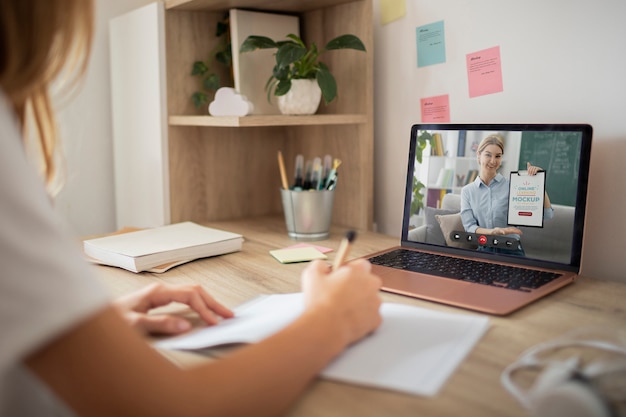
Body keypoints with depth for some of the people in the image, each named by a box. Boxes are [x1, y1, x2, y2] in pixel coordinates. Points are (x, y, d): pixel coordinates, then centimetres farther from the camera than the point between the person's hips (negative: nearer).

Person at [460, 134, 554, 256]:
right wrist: (492, 232, -21)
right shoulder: (467, 191, 8)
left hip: (511, 250, -1)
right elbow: (469, 227, -2)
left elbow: (547, 214, -5)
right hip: (483, 250, 1)